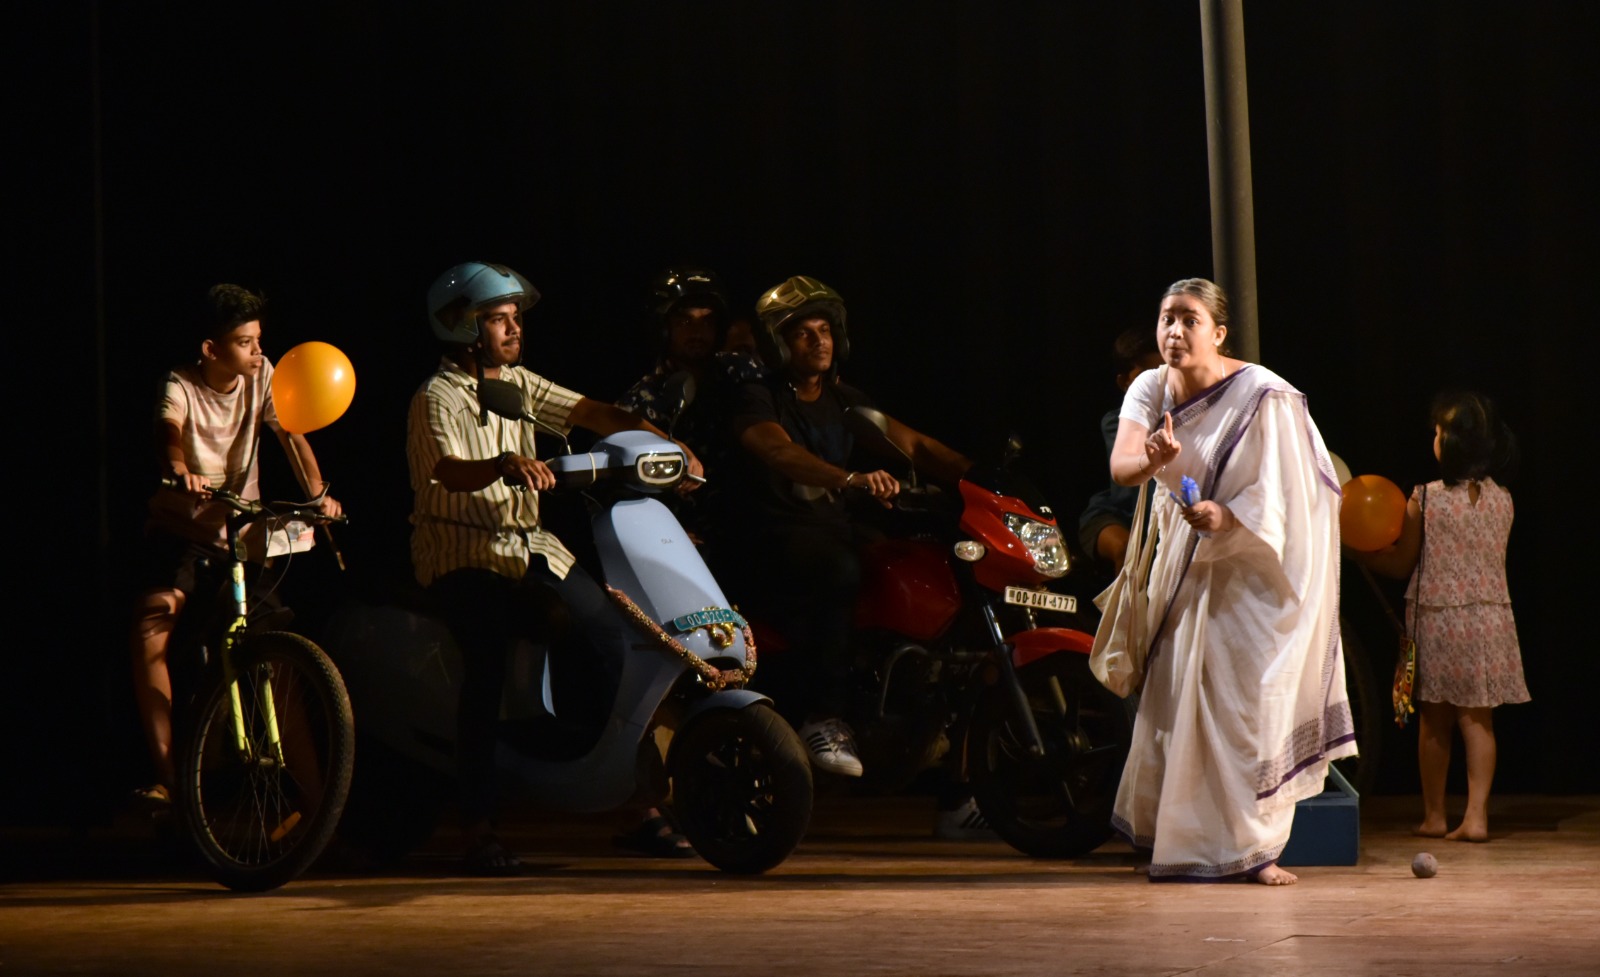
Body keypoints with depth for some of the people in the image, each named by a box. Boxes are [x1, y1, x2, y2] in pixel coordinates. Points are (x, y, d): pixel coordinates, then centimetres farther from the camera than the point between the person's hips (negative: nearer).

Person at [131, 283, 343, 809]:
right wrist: (179, 472, -57)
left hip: (240, 529, 3)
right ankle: (165, 775, -22)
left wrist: (316, 491, -32)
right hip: (180, 528, -3)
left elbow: (289, 432, -15)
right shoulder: (181, 386, -14)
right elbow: (168, 431, -34)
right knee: (150, 624, -23)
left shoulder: (261, 376, -3)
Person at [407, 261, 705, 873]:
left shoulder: (517, 383, 15)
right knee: (488, 664, -23)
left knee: (614, 639, -3)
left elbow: (592, 414, 8)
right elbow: (450, 473, -25)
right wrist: (506, 463, -45)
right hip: (463, 553, -7)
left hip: (530, 546, 7)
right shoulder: (438, 398, -7)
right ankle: (477, 829, -20)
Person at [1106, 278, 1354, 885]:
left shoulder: (1262, 396, -15)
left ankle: (1252, 848, 0)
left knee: (1247, 702, -9)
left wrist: (1230, 516, -32)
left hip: (1252, 568, -4)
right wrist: (1151, 459, -41)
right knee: (1175, 696, 5)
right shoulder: (1149, 391, -2)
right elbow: (1119, 467, -18)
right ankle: (1180, 843, 18)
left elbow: (1285, 492, -15)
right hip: (1182, 564, 4)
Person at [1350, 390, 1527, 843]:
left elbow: (1401, 563, -3)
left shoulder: (1426, 499, -11)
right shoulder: (1502, 500, 0)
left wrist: (1356, 551, 13)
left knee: (1434, 721, 9)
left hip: (1437, 618, -2)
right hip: (1491, 616, 2)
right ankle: (1476, 815, -3)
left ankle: (1433, 815, 18)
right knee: (1477, 720, 5)